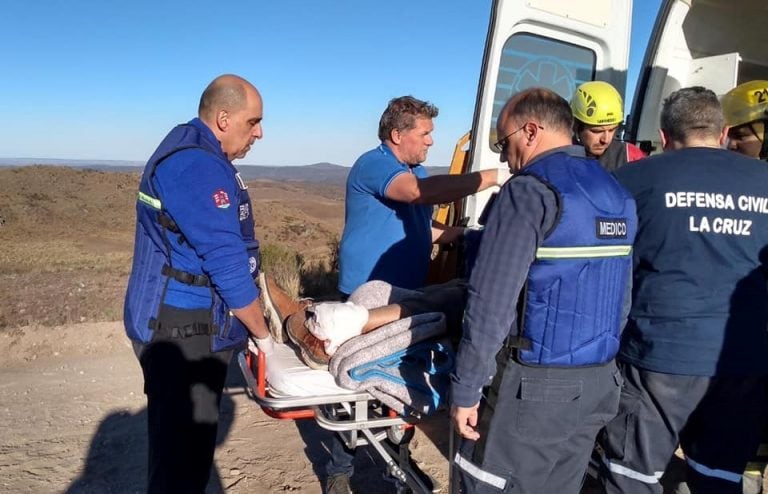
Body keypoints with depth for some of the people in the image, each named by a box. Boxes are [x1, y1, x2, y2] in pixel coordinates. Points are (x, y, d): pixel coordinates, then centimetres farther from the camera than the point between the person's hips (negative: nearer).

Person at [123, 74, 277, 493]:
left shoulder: (193, 154, 14)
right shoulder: (197, 165, -20)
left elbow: (228, 250, 16)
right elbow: (226, 262, -22)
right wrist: (263, 336, -11)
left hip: (186, 322, 10)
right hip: (182, 328, -10)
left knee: (176, 443, 22)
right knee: (184, 448, 1)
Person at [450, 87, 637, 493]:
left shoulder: (531, 190, -14)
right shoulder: (617, 196, 11)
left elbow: (491, 303, -19)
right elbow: (622, 297, 15)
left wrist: (465, 389, -12)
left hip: (537, 384, -8)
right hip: (599, 382, 8)